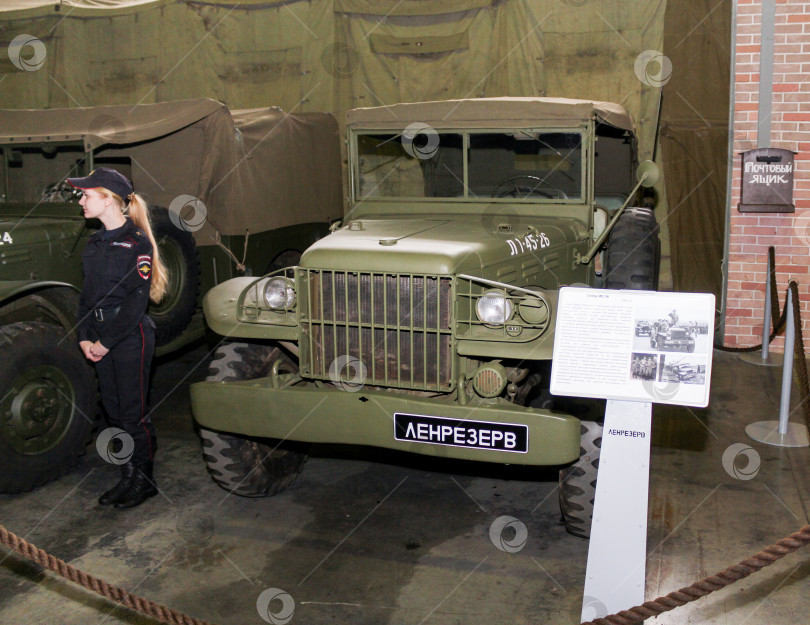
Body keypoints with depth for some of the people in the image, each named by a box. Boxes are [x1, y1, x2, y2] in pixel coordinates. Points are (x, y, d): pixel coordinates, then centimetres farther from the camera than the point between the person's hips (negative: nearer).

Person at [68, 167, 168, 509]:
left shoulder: (136, 242, -12)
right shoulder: (95, 242, 12)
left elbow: (137, 300, -16)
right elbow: (88, 293, 14)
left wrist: (107, 341, -14)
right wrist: (85, 336, 2)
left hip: (131, 337, -8)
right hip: (102, 339, 8)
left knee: (133, 412, 0)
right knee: (113, 409, 13)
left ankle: (145, 481, 15)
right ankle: (128, 478, 26)